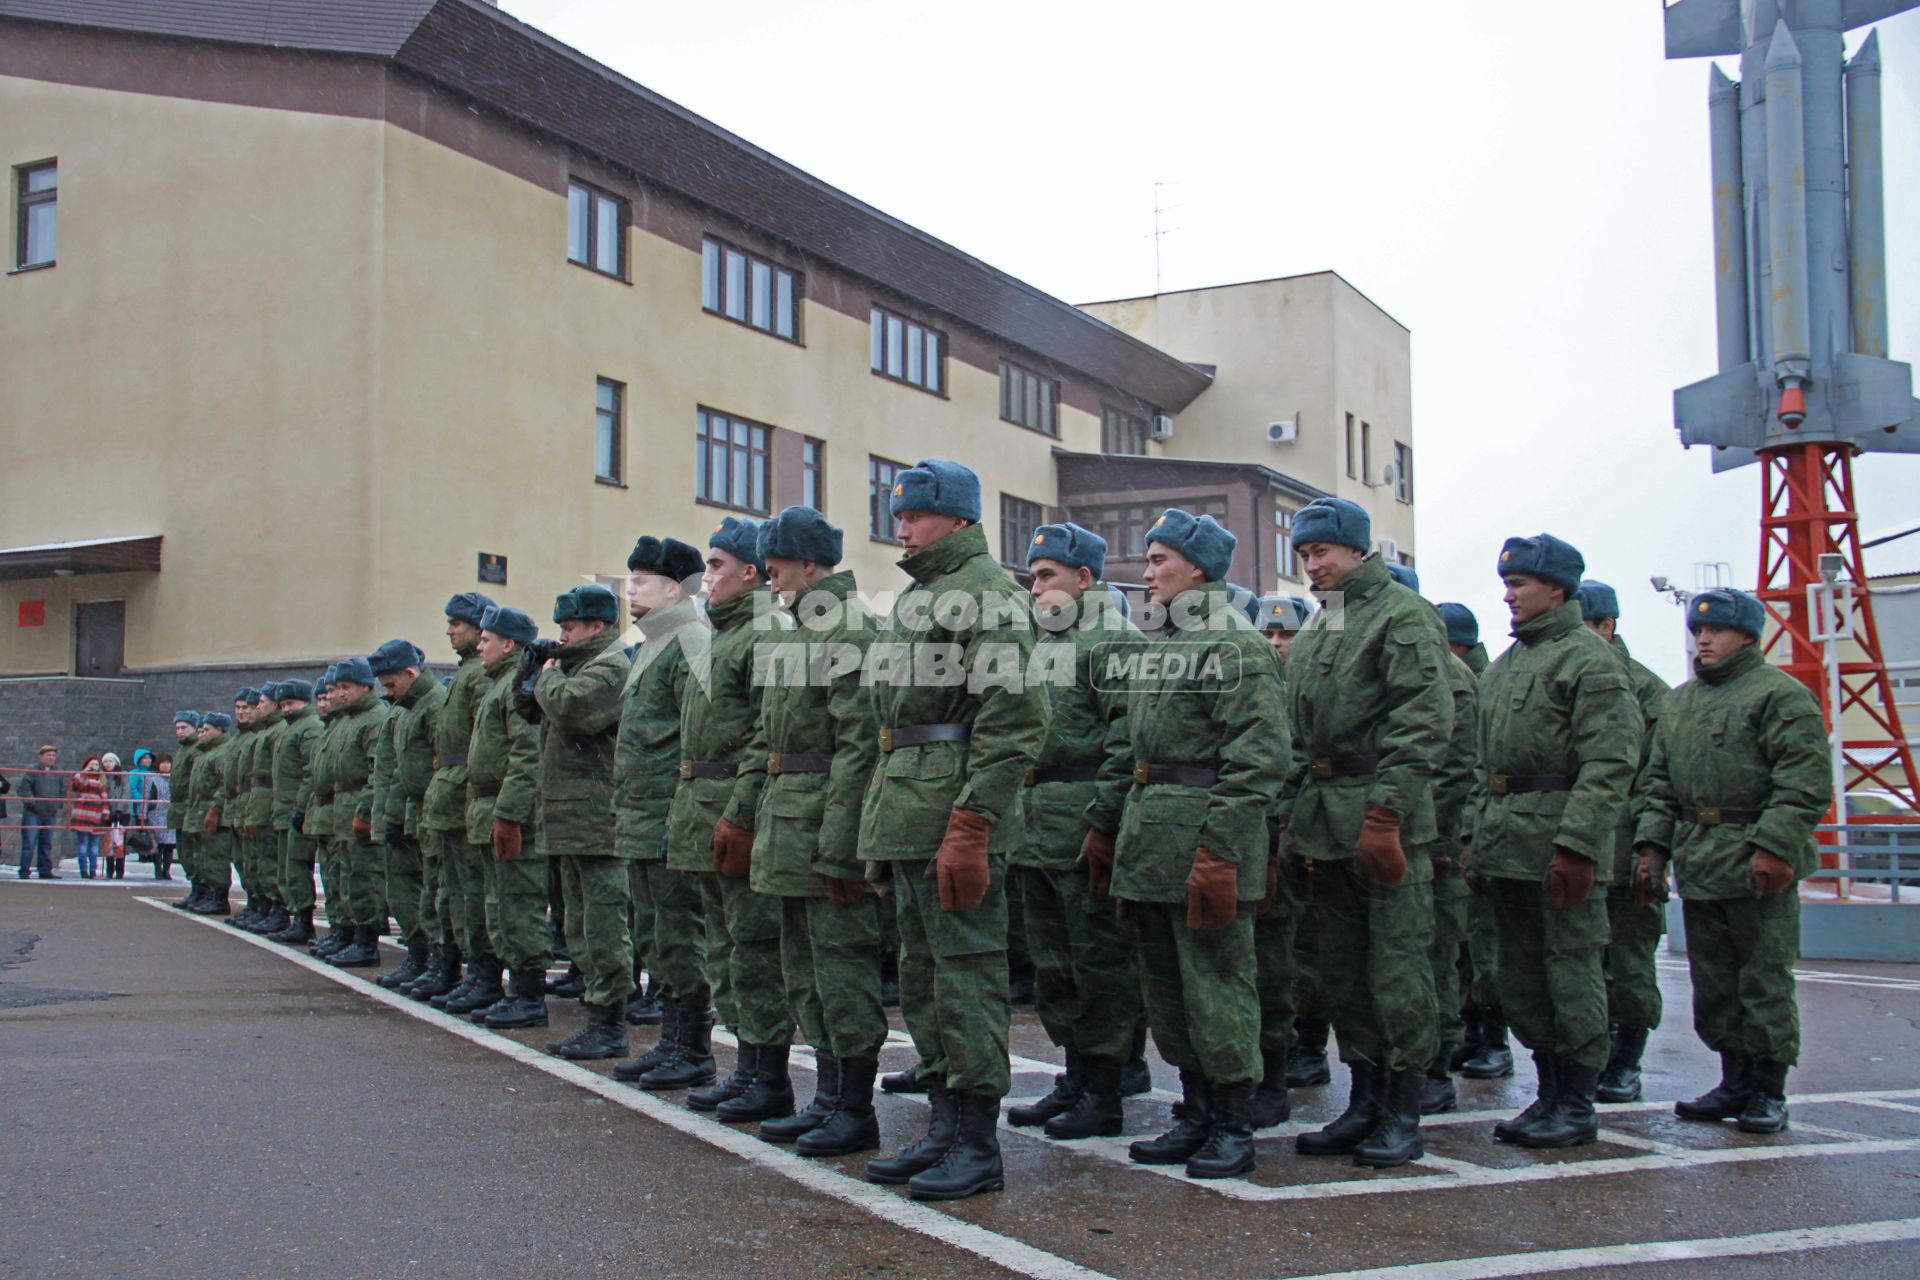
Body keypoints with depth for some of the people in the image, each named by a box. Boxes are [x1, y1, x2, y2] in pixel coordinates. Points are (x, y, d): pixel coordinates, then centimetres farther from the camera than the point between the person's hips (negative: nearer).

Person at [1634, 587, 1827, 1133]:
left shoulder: (1782, 695, -5)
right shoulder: (1681, 702, 18)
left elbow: (1805, 784, -14)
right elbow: (1660, 783, 20)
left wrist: (1774, 846, -21)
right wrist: (1652, 846, 10)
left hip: (1758, 867, -7)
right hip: (1698, 865, 7)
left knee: (1765, 982, -1)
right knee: (1713, 985, 11)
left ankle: (1769, 1089, 8)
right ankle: (1736, 1082, 21)